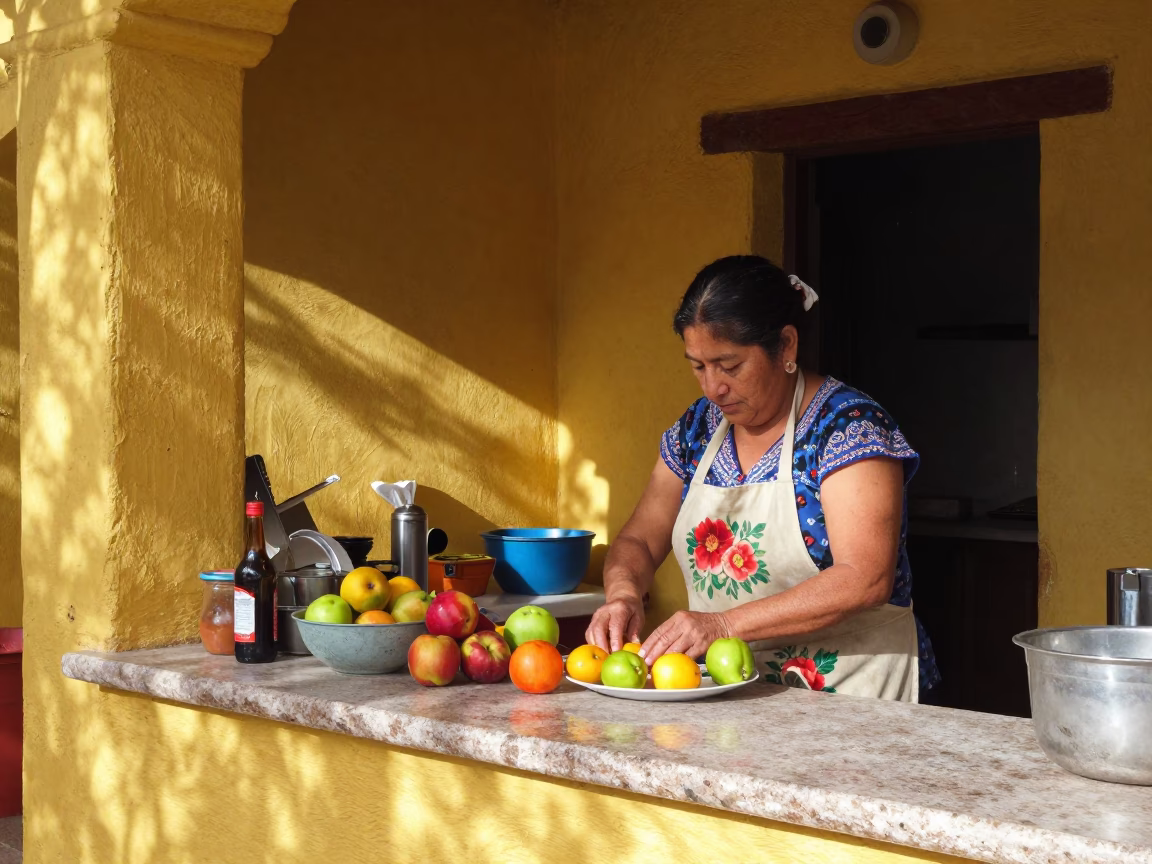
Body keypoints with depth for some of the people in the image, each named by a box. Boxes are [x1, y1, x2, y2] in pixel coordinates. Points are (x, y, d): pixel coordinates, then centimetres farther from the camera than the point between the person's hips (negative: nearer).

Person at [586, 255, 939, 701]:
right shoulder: (697, 427, 11)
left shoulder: (847, 426, -9)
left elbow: (865, 580, -18)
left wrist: (725, 624, -23)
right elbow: (640, 541, 16)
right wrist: (622, 592, -8)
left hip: (843, 689, -5)